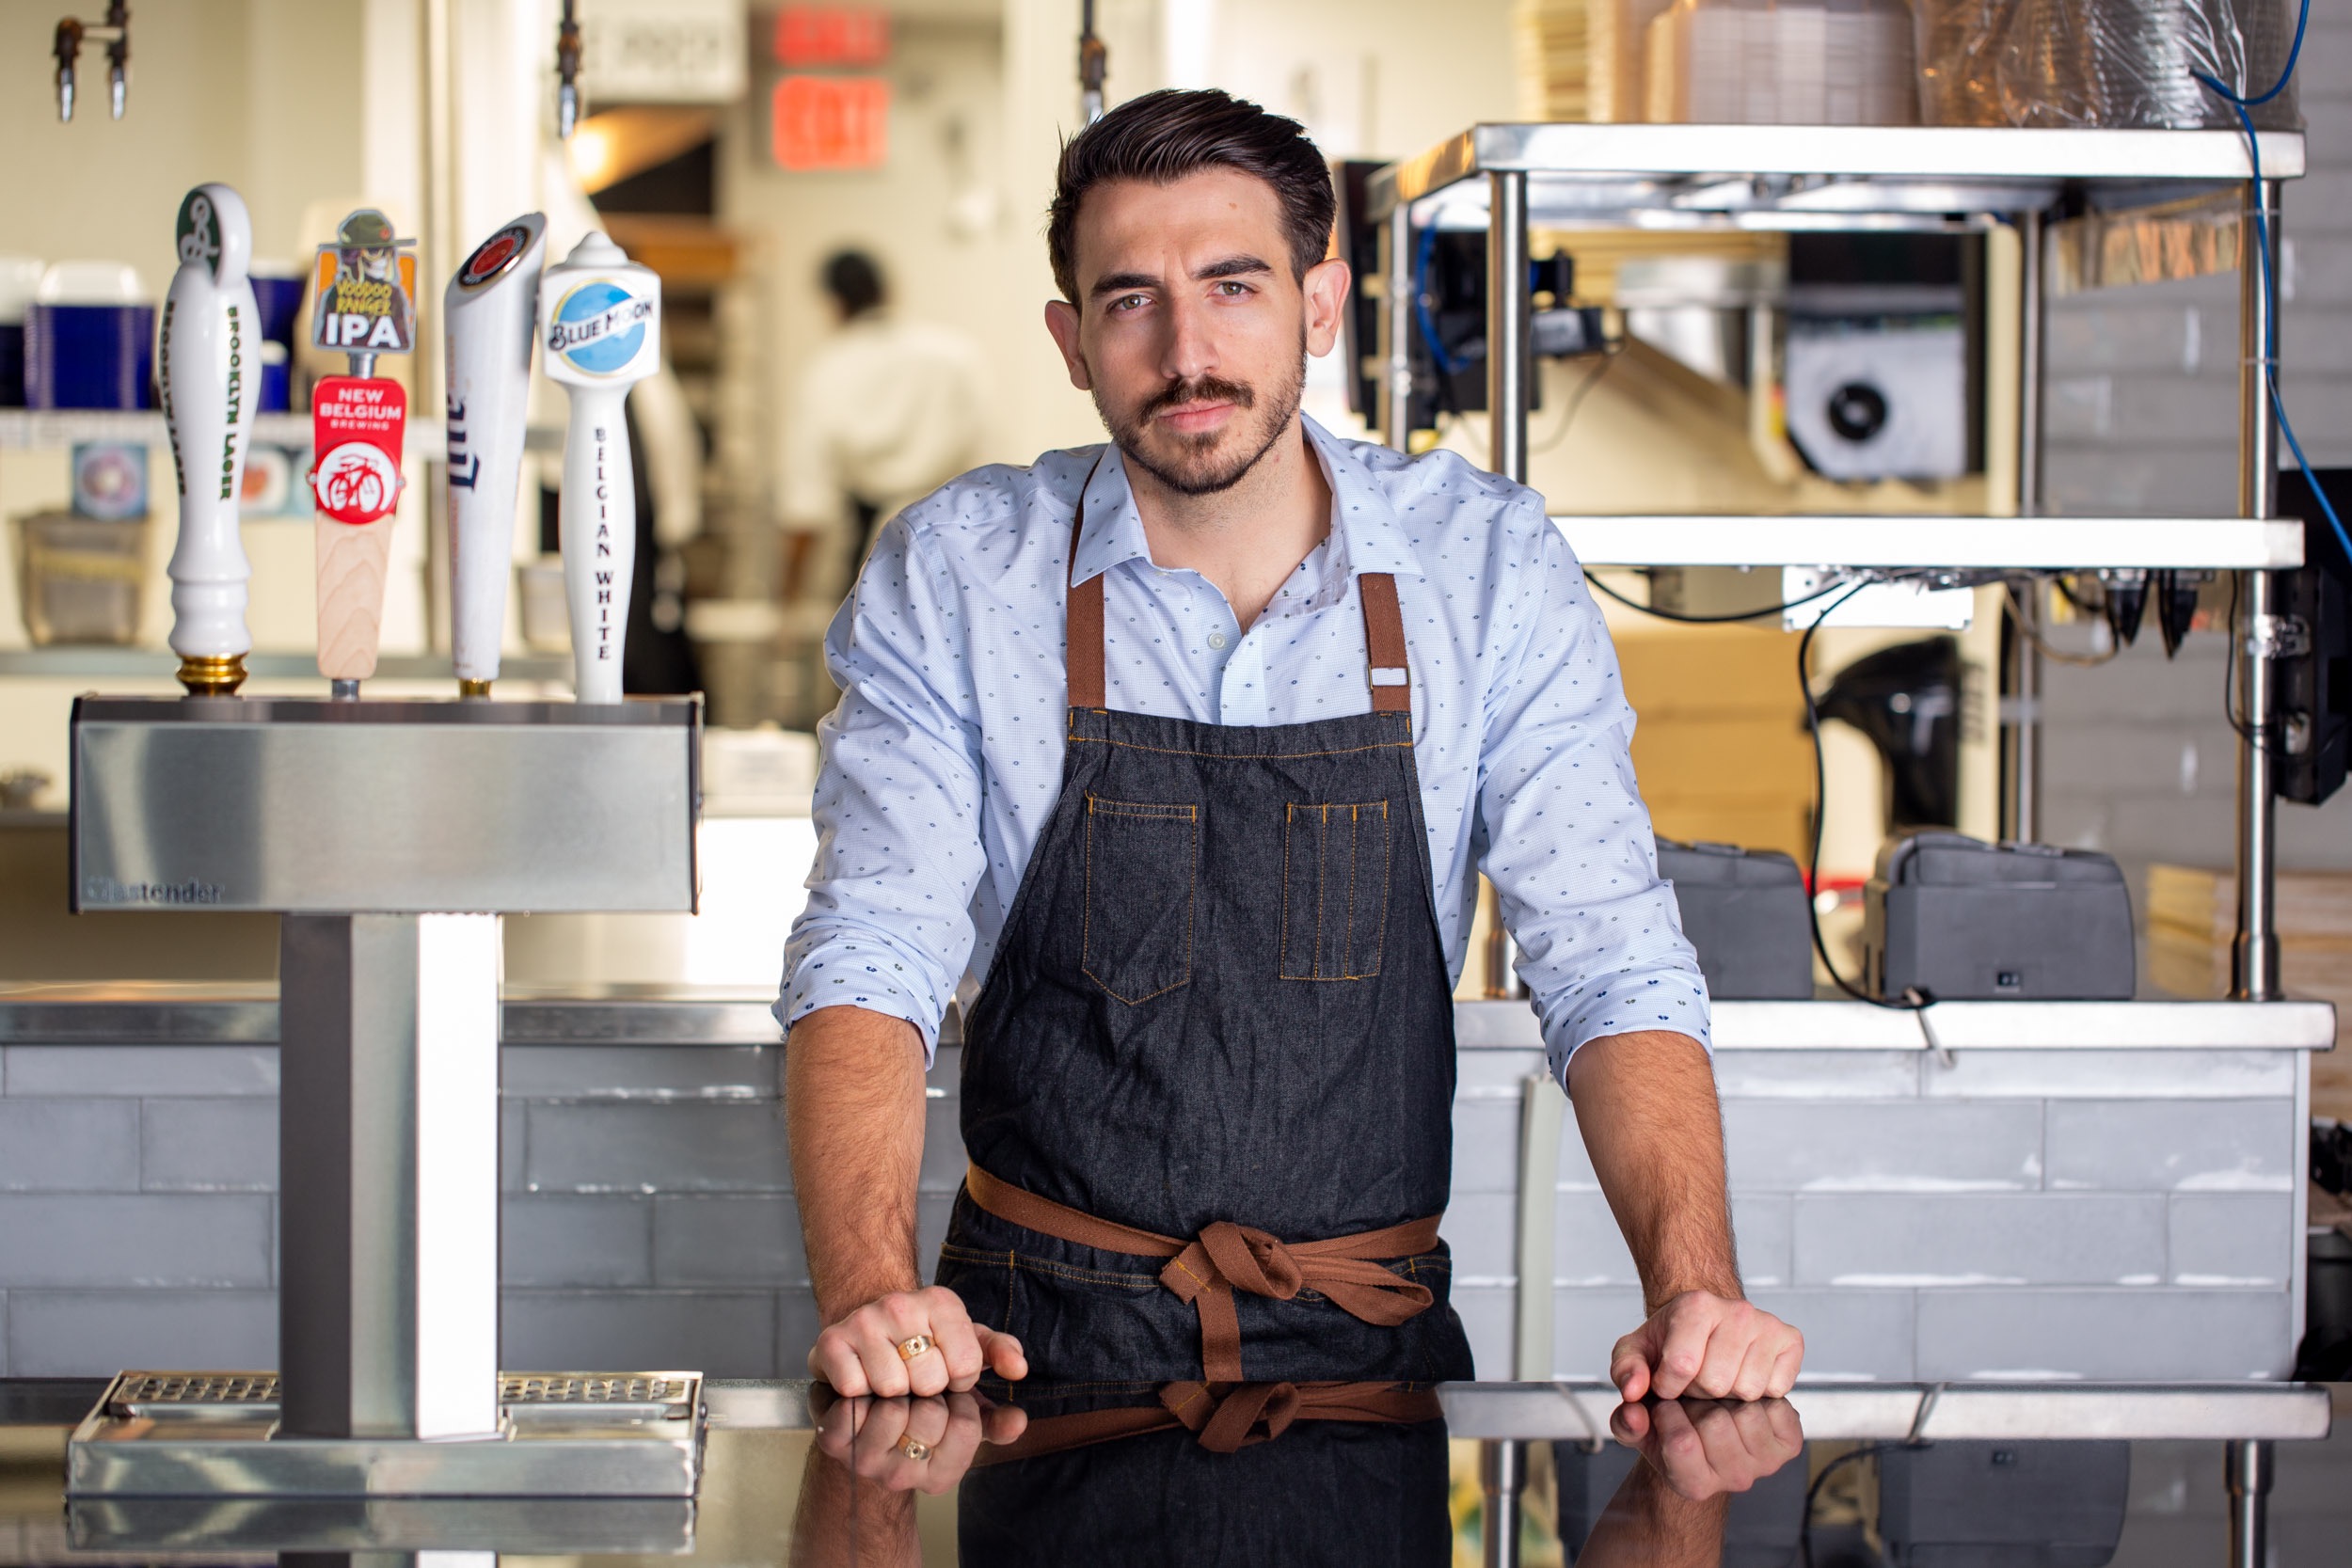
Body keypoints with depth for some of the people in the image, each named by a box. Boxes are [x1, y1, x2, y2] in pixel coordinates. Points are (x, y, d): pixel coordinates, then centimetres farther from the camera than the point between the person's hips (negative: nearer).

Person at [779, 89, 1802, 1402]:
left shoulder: (1492, 566, 0)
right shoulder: (953, 576, -2)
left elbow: (1608, 967, -3)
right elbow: (869, 962, -9)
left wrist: (1695, 1290, -21)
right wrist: (870, 1290, -28)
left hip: (1371, 1343, 1)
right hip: (1041, 1339, 0)